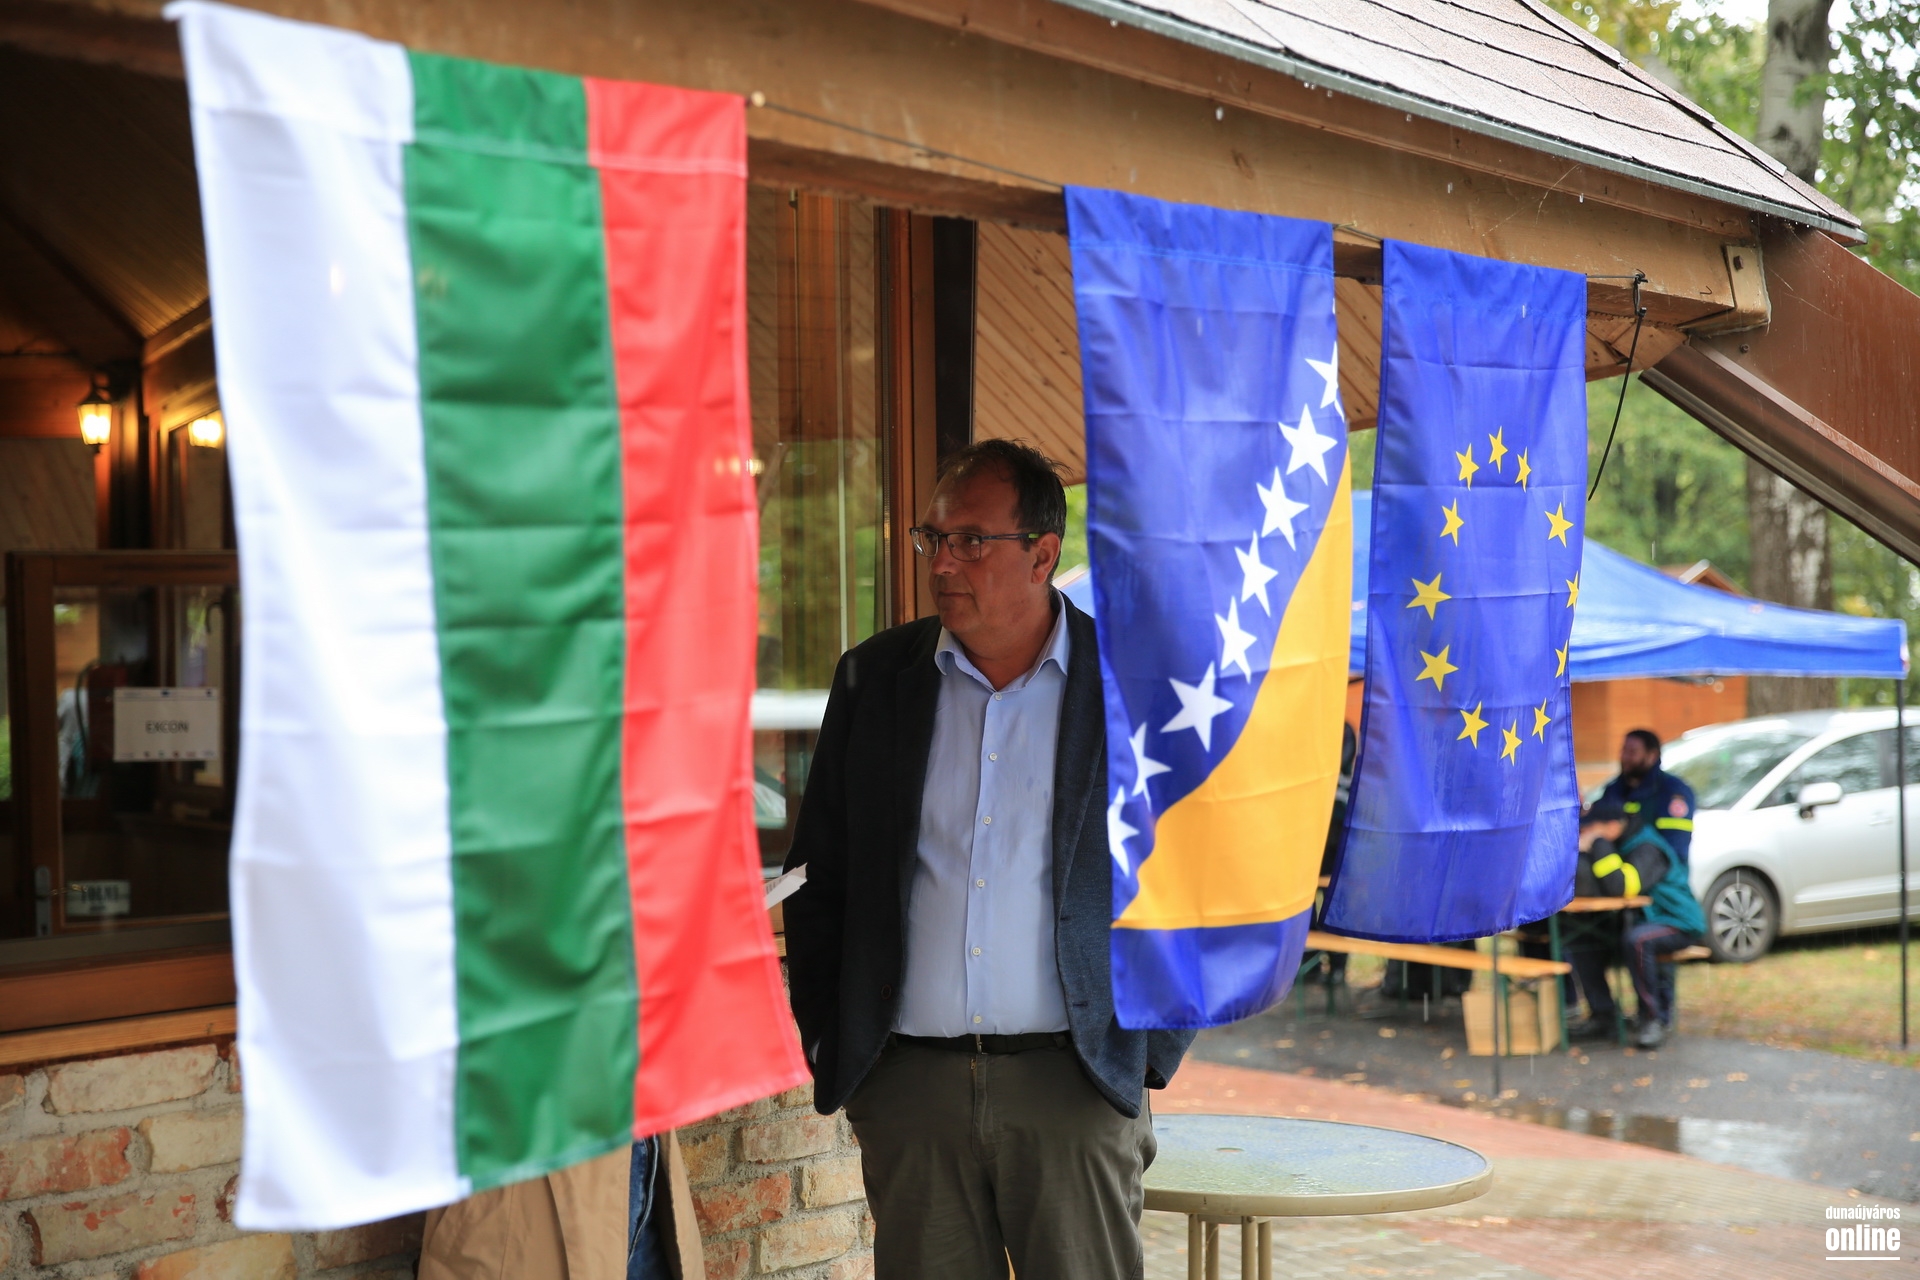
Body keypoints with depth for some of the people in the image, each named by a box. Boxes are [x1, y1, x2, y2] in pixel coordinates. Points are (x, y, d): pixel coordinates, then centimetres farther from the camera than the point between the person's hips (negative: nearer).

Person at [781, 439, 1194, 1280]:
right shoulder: (875, 677, 7)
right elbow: (818, 875, 12)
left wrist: (1154, 1044, 0)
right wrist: (825, 1037, 6)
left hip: (1077, 1082, -2)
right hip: (907, 1083, 2)